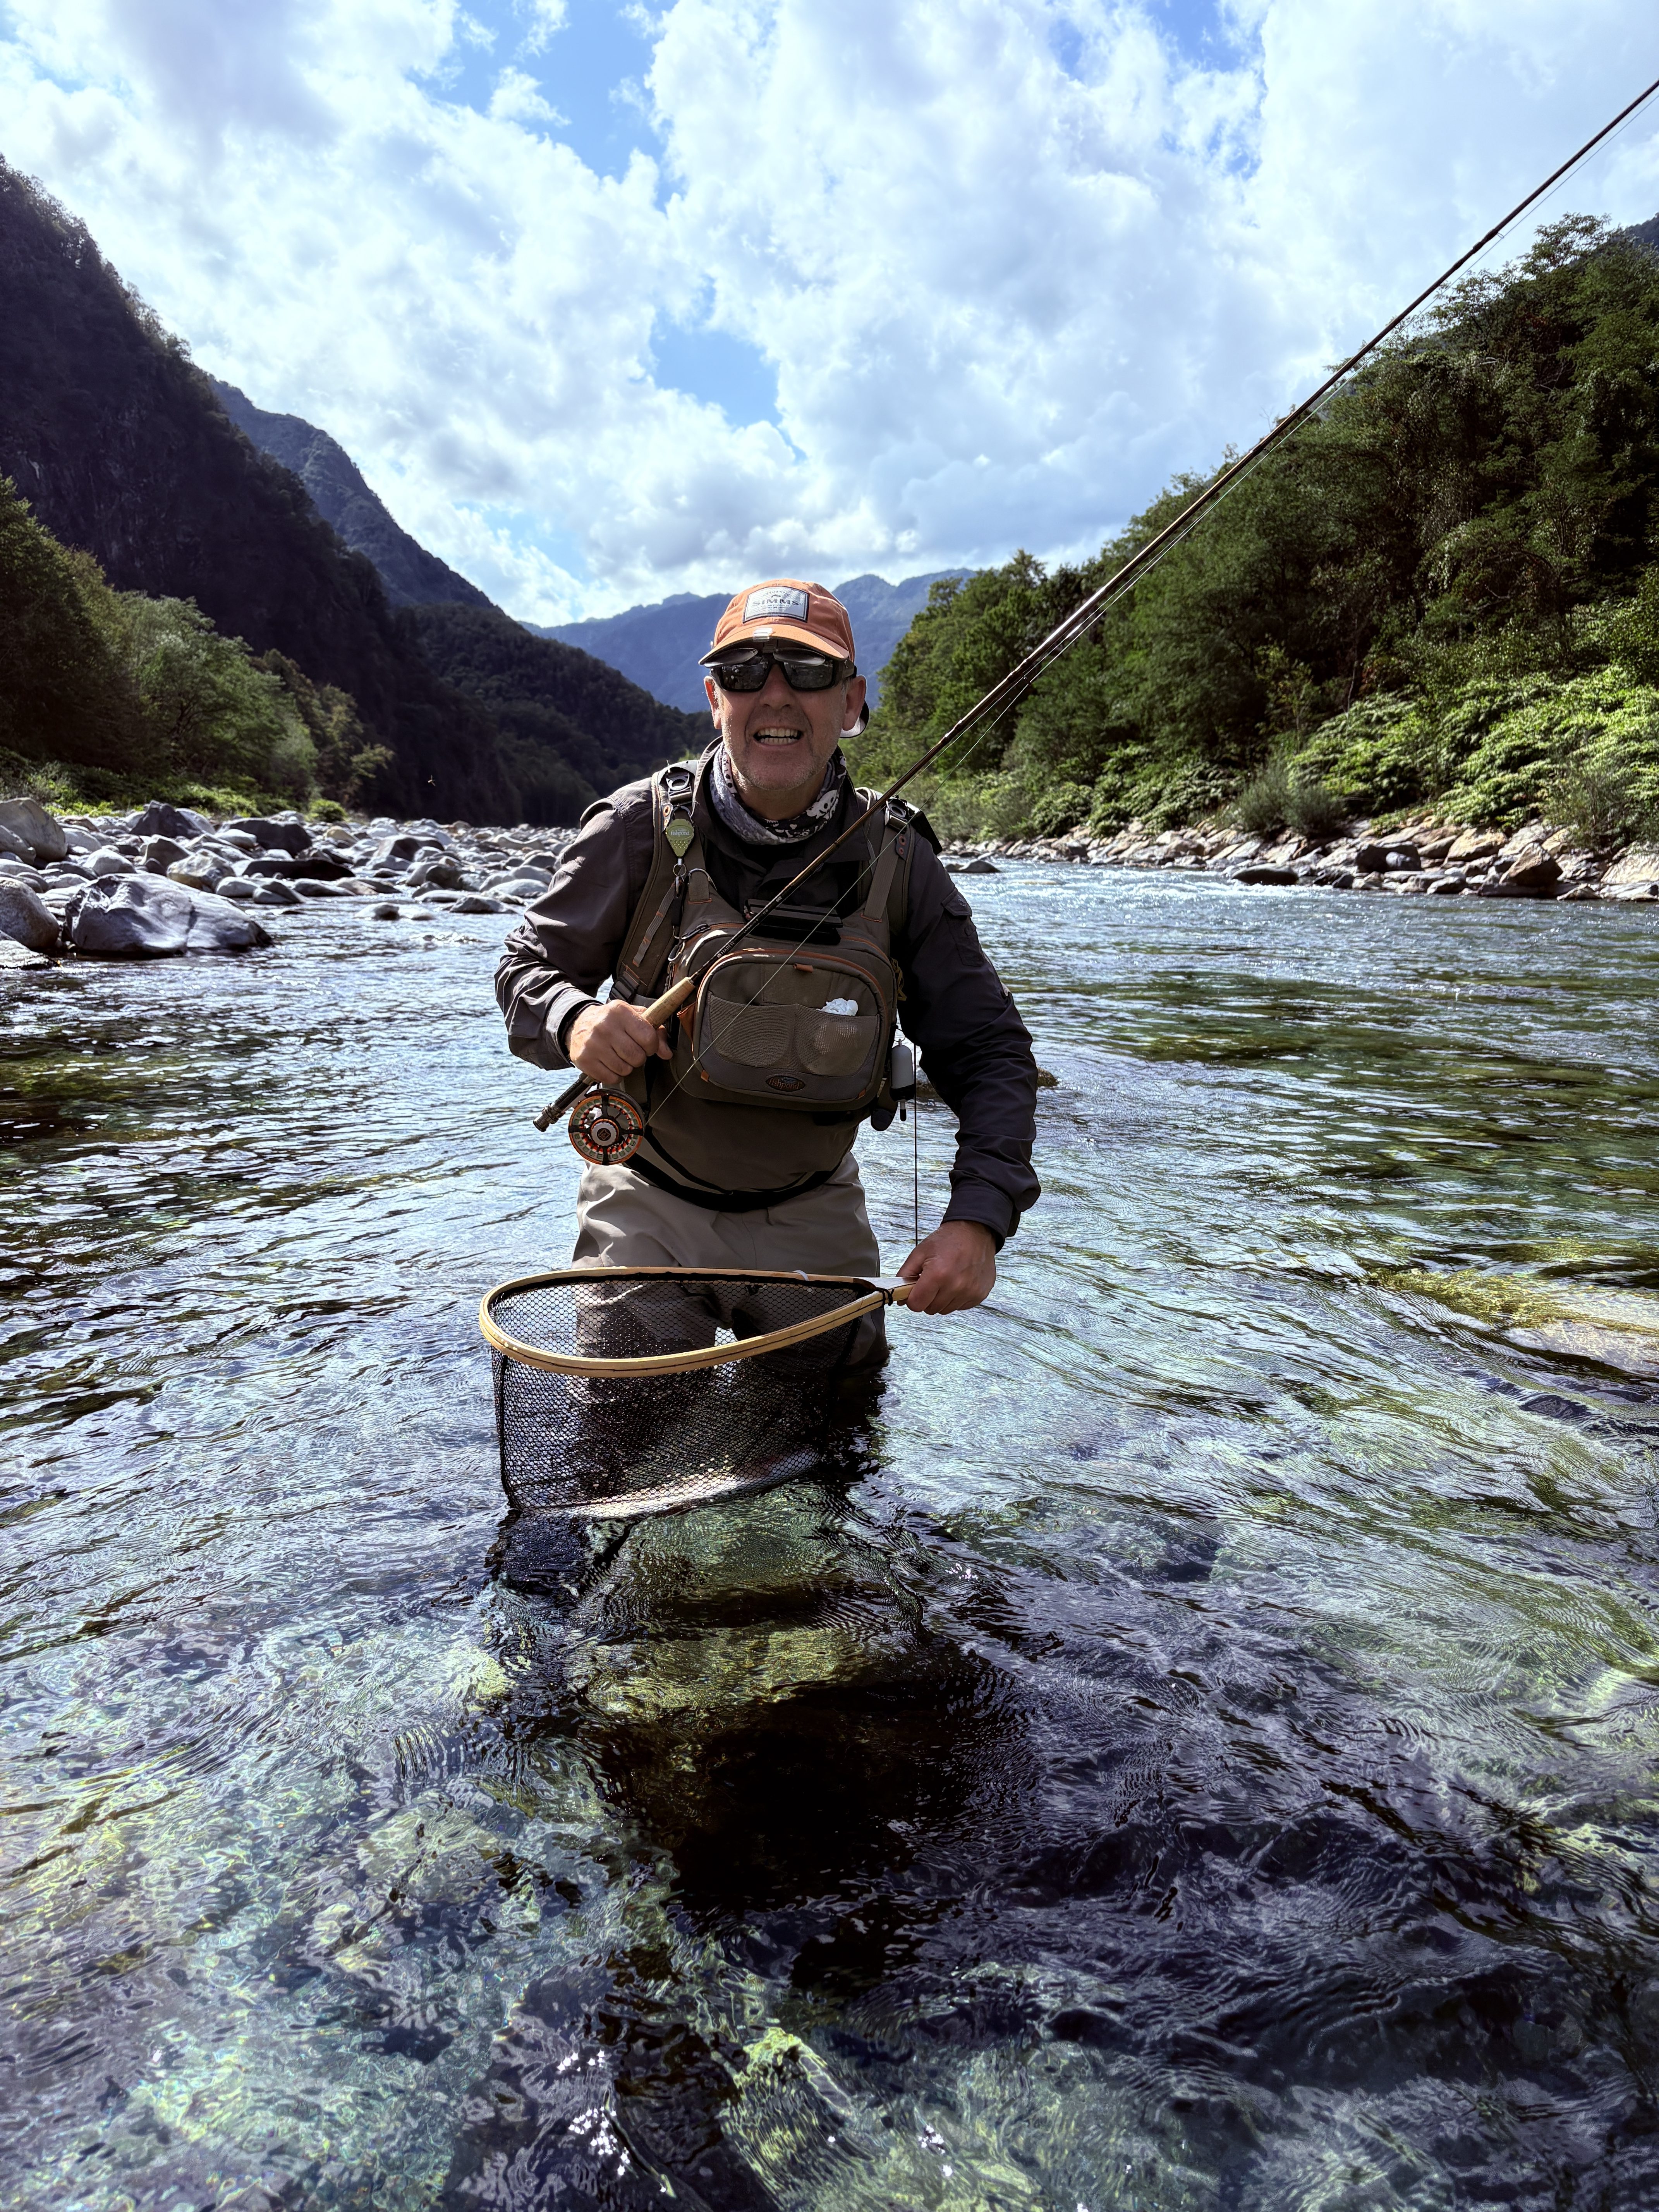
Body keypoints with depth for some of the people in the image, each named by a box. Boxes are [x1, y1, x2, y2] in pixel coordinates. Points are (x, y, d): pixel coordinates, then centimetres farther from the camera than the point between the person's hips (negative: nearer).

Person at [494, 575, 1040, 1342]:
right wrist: (574, 1021, -26)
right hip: (649, 1204, -1)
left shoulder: (897, 861, -11)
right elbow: (529, 965, -1)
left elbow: (990, 1054, -8)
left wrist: (978, 1220, -23)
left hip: (813, 1218, 1)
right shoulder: (642, 826, -12)